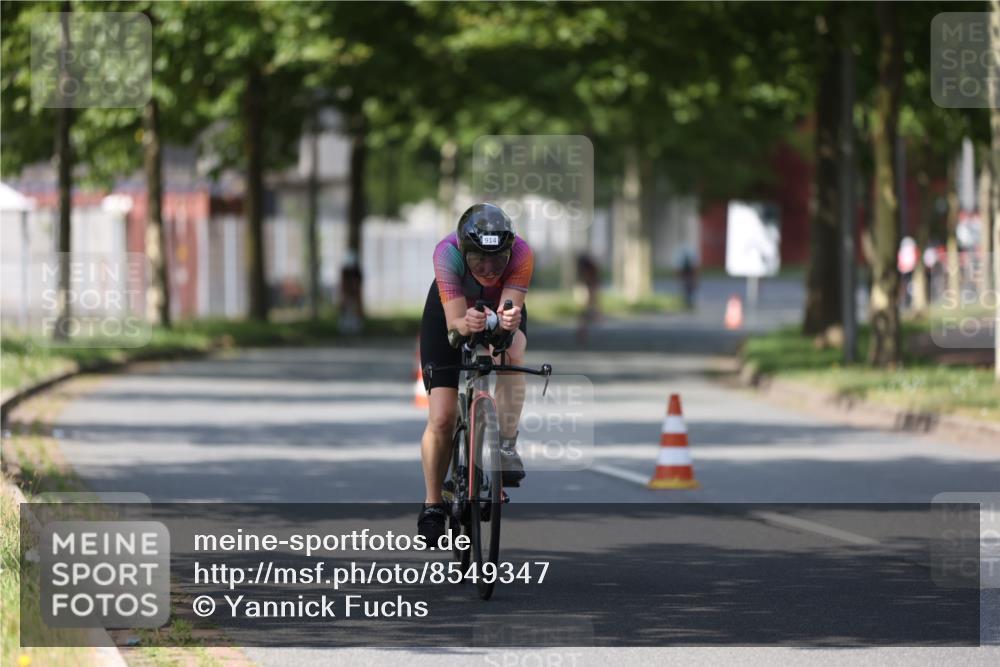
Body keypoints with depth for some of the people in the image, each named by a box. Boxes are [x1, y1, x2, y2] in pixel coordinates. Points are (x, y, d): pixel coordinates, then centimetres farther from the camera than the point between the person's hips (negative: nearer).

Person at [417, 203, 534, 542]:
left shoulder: (521, 254, -36)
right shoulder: (447, 253, -38)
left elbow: (510, 309, -41)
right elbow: (453, 322, -42)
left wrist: (508, 321, -64)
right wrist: (467, 324, -64)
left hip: (502, 311, 1)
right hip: (451, 314, -1)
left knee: (511, 352, -36)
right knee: (441, 419, -9)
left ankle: (507, 446, -25)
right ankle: (432, 506, 8)